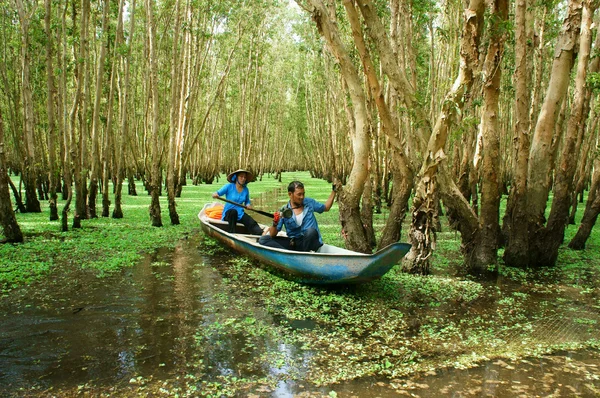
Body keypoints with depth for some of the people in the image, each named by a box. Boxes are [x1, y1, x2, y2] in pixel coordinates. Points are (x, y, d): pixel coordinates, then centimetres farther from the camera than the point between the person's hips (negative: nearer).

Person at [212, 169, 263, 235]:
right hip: (228, 214, -3)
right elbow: (217, 193, -8)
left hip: (240, 214, 3)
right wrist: (215, 195, -32)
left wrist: (248, 205, -1)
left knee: (252, 223, -27)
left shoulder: (245, 189, 7)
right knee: (233, 211, -39)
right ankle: (232, 234, -39)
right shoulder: (229, 186, -5)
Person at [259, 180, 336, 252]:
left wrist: (333, 191, 15)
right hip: (294, 243, 1)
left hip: (310, 242, -1)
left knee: (310, 231, -36)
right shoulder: (283, 211, 0)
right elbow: (272, 235, -2)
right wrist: (275, 224, -22)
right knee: (263, 239, -15)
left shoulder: (309, 202, 7)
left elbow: (326, 208, 23)